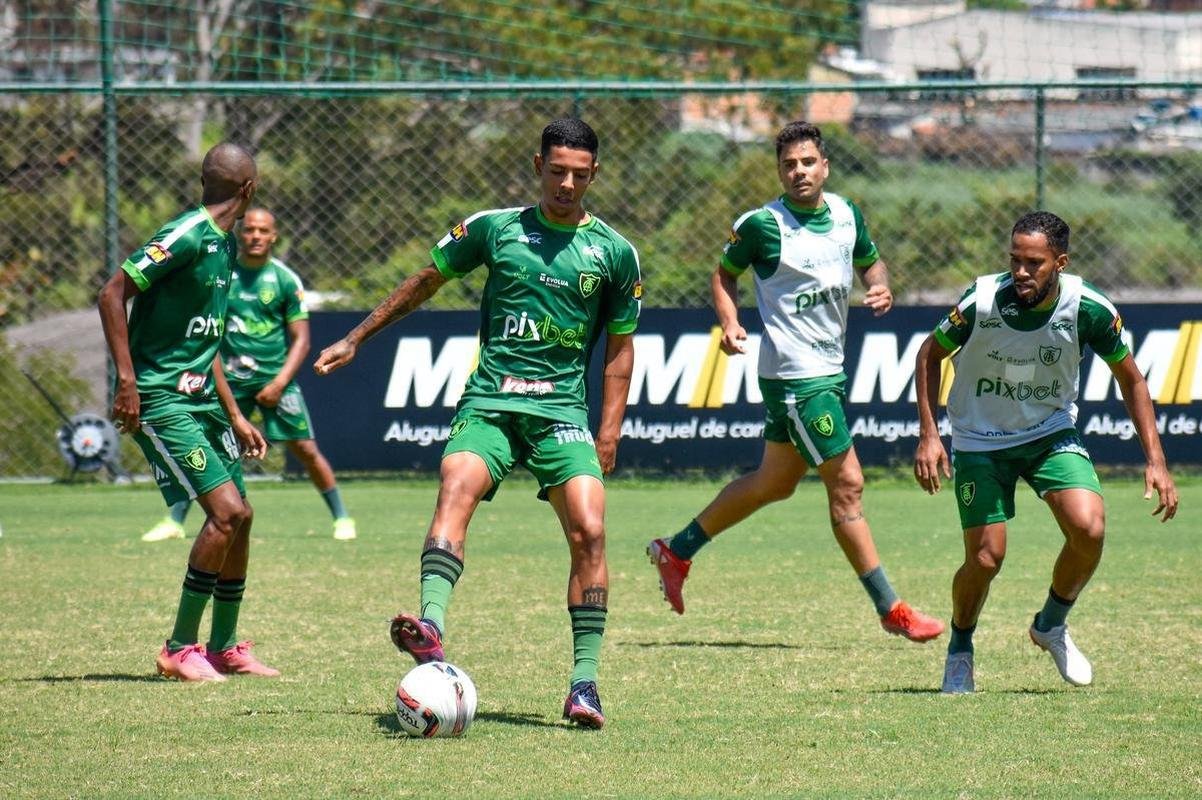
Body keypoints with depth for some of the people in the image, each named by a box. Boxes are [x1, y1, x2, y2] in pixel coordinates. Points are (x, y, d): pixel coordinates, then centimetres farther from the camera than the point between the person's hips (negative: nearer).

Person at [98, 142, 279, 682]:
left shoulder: (225, 246, 13)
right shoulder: (188, 236, -16)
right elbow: (112, 294, -19)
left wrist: (235, 417, 22)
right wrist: (127, 380, -22)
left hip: (201, 396, 9)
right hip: (159, 400, -9)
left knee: (238, 516, 9)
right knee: (226, 511, -15)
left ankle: (224, 647, 23)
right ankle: (179, 649, -7)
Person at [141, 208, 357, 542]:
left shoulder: (285, 279, -2)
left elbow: (301, 338, 0)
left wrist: (279, 383, -11)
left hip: (275, 378, -1)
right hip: (231, 377, 1)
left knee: (305, 449, -2)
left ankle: (341, 518, 14)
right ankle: (174, 521, 2)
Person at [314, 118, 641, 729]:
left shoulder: (614, 253, 7)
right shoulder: (494, 229, 8)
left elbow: (620, 349, 14)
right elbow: (424, 282, 20)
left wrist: (608, 436, 5)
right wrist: (355, 339, 22)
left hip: (563, 409, 0)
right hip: (489, 401, 0)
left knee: (589, 530, -17)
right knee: (455, 491, -28)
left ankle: (584, 682, -10)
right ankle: (431, 629, -47)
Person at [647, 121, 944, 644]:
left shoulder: (847, 215, 4)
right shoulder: (762, 225, -13)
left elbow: (869, 262, 19)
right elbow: (725, 272, 1)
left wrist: (881, 288, -3)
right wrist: (729, 323, -15)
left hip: (831, 368, 8)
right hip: (794, 375, -8)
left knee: (775, 483, 19)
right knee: (847, 484, -8)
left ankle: (677, 551, 33)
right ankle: (890, 609, -2)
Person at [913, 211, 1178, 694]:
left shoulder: (1089, 309, -19)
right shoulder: (982, 302, -24)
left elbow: (1130, 378, -2)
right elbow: (930, 355, -4)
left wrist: (1155, 460, -7)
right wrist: (928, 435, -12)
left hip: (1051, 433, 2)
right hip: (980, 440, -1)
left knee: (1089, 528, -21)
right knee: (985, 558, -9)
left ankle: (1052, 625, 8)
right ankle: (960, 650, 22)